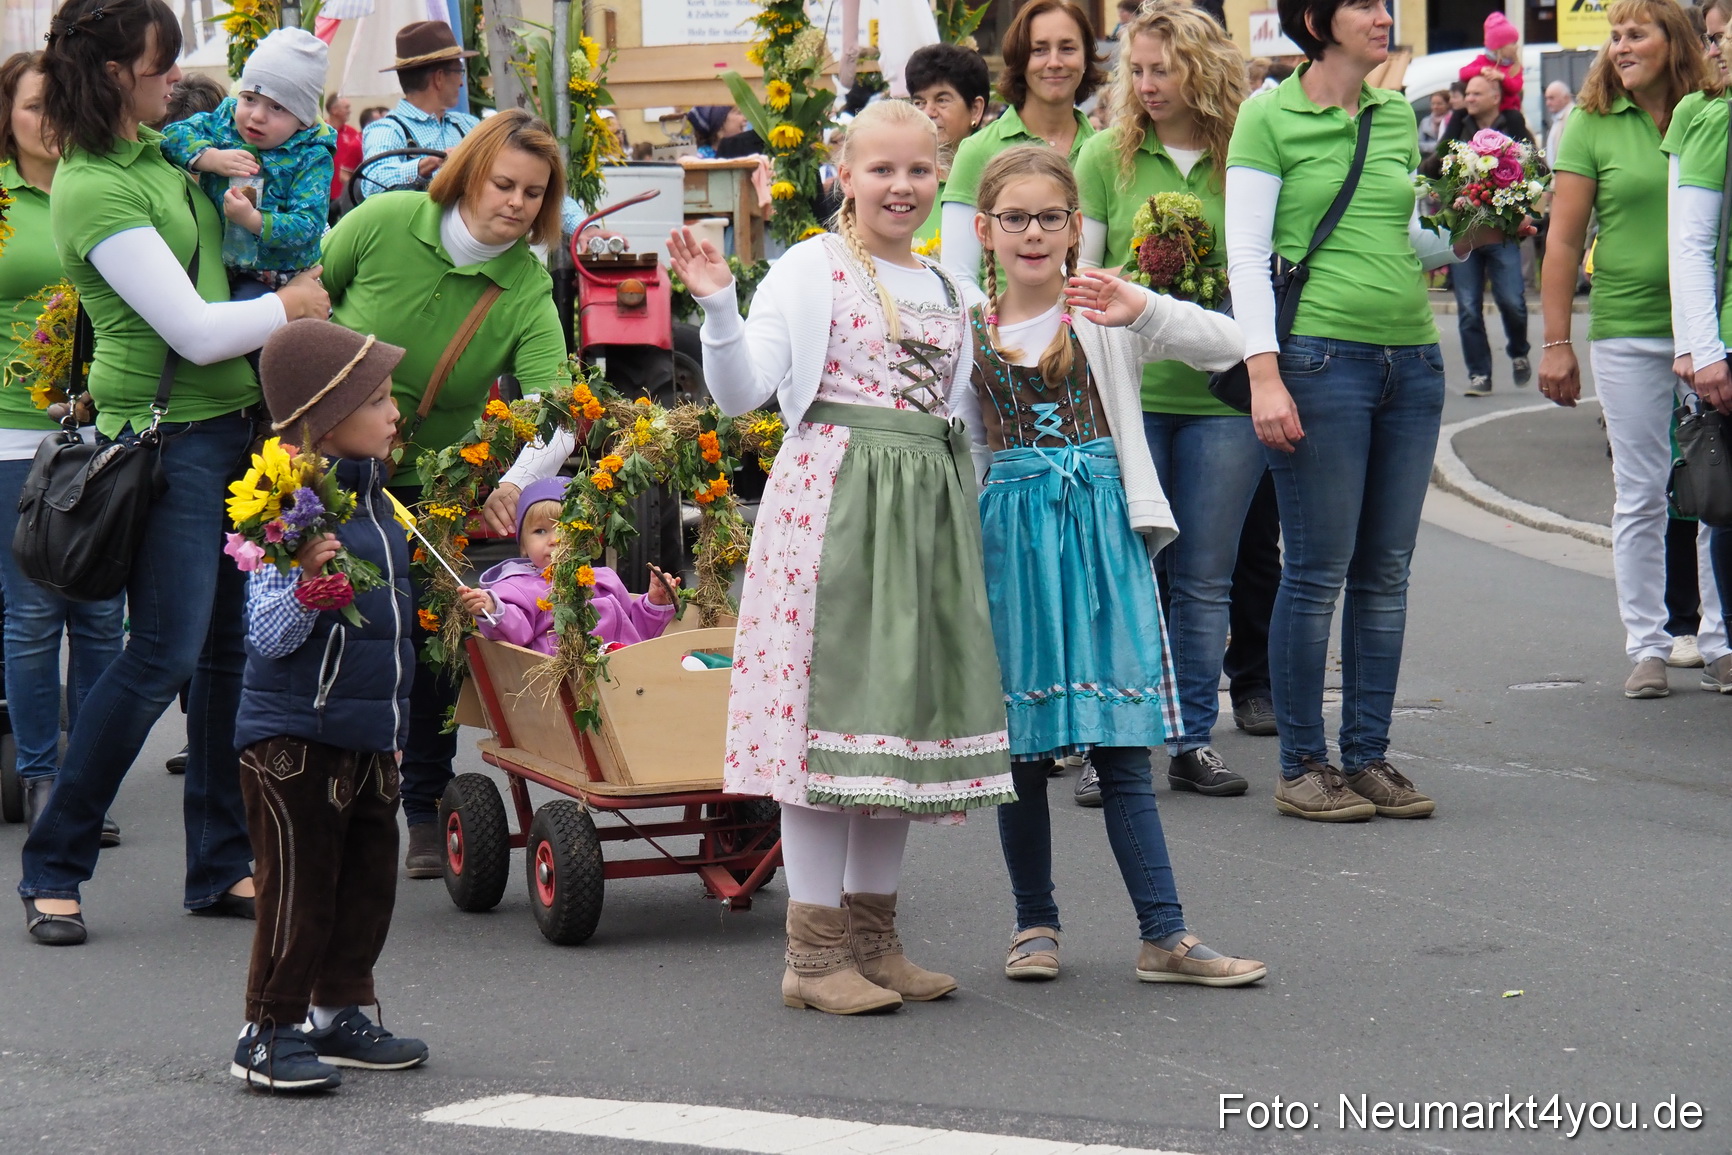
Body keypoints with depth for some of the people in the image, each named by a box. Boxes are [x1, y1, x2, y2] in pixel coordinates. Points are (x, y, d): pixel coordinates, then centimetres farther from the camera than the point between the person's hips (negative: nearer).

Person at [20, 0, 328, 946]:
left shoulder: (155, 149, 12)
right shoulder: (96, 193, -17)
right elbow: (196, 331, -18)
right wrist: (293, 305, -5)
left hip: (233, 423, 9)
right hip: (169, 435, -9)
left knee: (232, 648, 8)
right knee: (163, 656, -10)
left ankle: (222, 866, 15)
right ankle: (52, 868, 1)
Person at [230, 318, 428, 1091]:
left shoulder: (371, 497, 11)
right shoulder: (292, 506, -18)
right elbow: (268, 635, -23)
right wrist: (308, 582, -38)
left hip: (367, 736, 9)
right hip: (294, 736, -9)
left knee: (368, 879, 14)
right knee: (300, 889, -4)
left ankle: (339, 1013, 26)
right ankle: (269, 1033, 7)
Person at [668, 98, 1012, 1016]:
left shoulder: (945, 291, 18)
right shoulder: (809, 271, -1)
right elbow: (741, 391, -11)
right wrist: (716, 304, -24)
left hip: (929, 509, 7)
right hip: (833, 492, -6)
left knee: (909, 705, 7)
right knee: (828, 700, -8)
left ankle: (872, 933, 17)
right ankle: (815, 949, -4)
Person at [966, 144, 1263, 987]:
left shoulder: (1104, 318, 2)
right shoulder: (966, 333, 7)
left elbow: (1226, 347, -10)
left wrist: (1143, 310, -24)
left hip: (1100, 536, -2)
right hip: (1009, 540, 2)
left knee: (1120, 746, -3)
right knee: (1020, 746, 6)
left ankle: (1164, 935, -1)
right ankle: (1035, 923, 18)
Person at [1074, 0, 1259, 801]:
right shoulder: (1105, 156, 6)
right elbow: (1079, 273, 7)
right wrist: (1135, 286, -12)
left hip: (1222, 395, 1)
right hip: (1126, 391, -1)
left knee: (1204, 577, 6)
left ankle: (1193, 741, 14)